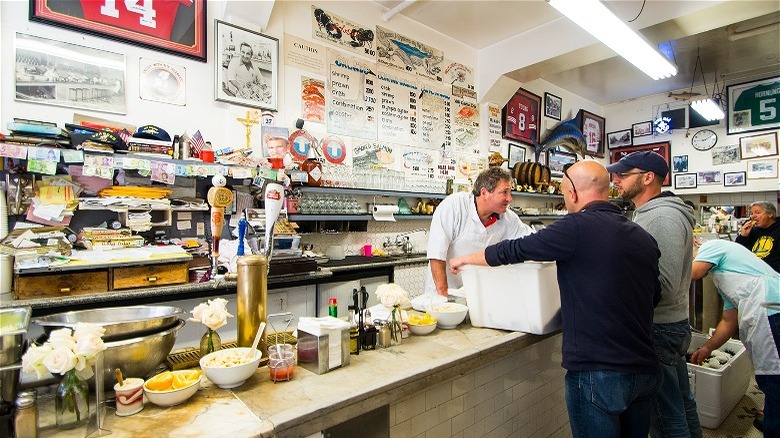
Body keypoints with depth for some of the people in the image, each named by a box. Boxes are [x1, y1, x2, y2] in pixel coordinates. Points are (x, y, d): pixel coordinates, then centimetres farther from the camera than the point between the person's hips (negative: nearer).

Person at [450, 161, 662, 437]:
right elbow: (654, 296, 18)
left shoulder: (578, 227, -17)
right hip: (645, 370, 8)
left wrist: (465, 259, 5)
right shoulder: (645, 238, 6)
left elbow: (513, 250, -10)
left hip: (598, 372, -7)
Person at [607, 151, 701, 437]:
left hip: (659, 329, -10)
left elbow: (665, 285, -25)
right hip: (671, 323, 10)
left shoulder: (663, 218, -19)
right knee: (681, 403, 24)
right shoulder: (649, 213, 12)